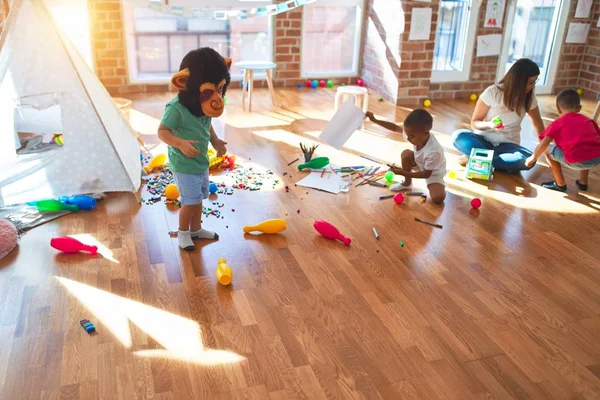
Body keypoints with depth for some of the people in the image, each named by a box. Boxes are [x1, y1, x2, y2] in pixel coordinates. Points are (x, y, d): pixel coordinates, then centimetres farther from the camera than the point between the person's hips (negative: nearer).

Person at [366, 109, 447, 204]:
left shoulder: (434, 152, -42)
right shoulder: (416, 134, -25)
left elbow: (427, 174, -30)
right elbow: (395, 127, -13)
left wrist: (403, 173, -34)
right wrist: (374, 120, -18)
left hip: (433, 174, -6)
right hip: (420, 164, 7)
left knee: (438, 198, -29)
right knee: (406, 154, -20)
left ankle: (440, 185, 8)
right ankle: (407, 183, 3)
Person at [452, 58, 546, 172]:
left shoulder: (529, 98, -1)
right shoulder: (492, 92, -12)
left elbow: (538, 125, 11)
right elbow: (474, 122, -7)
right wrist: (490, 124, -28)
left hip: (507, 145, 3)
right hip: (484, 140, -2)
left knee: (528, 159, -33)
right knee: (459, 136, -34)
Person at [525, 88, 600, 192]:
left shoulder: (557, 123, 13)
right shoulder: (588, 120, 26)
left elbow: (544, 144, 2)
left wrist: (533, 158, 17)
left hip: (577, 161, -5)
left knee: (548, 150, 19)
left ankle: (560, 184, 22)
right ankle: (583, 182, 40)